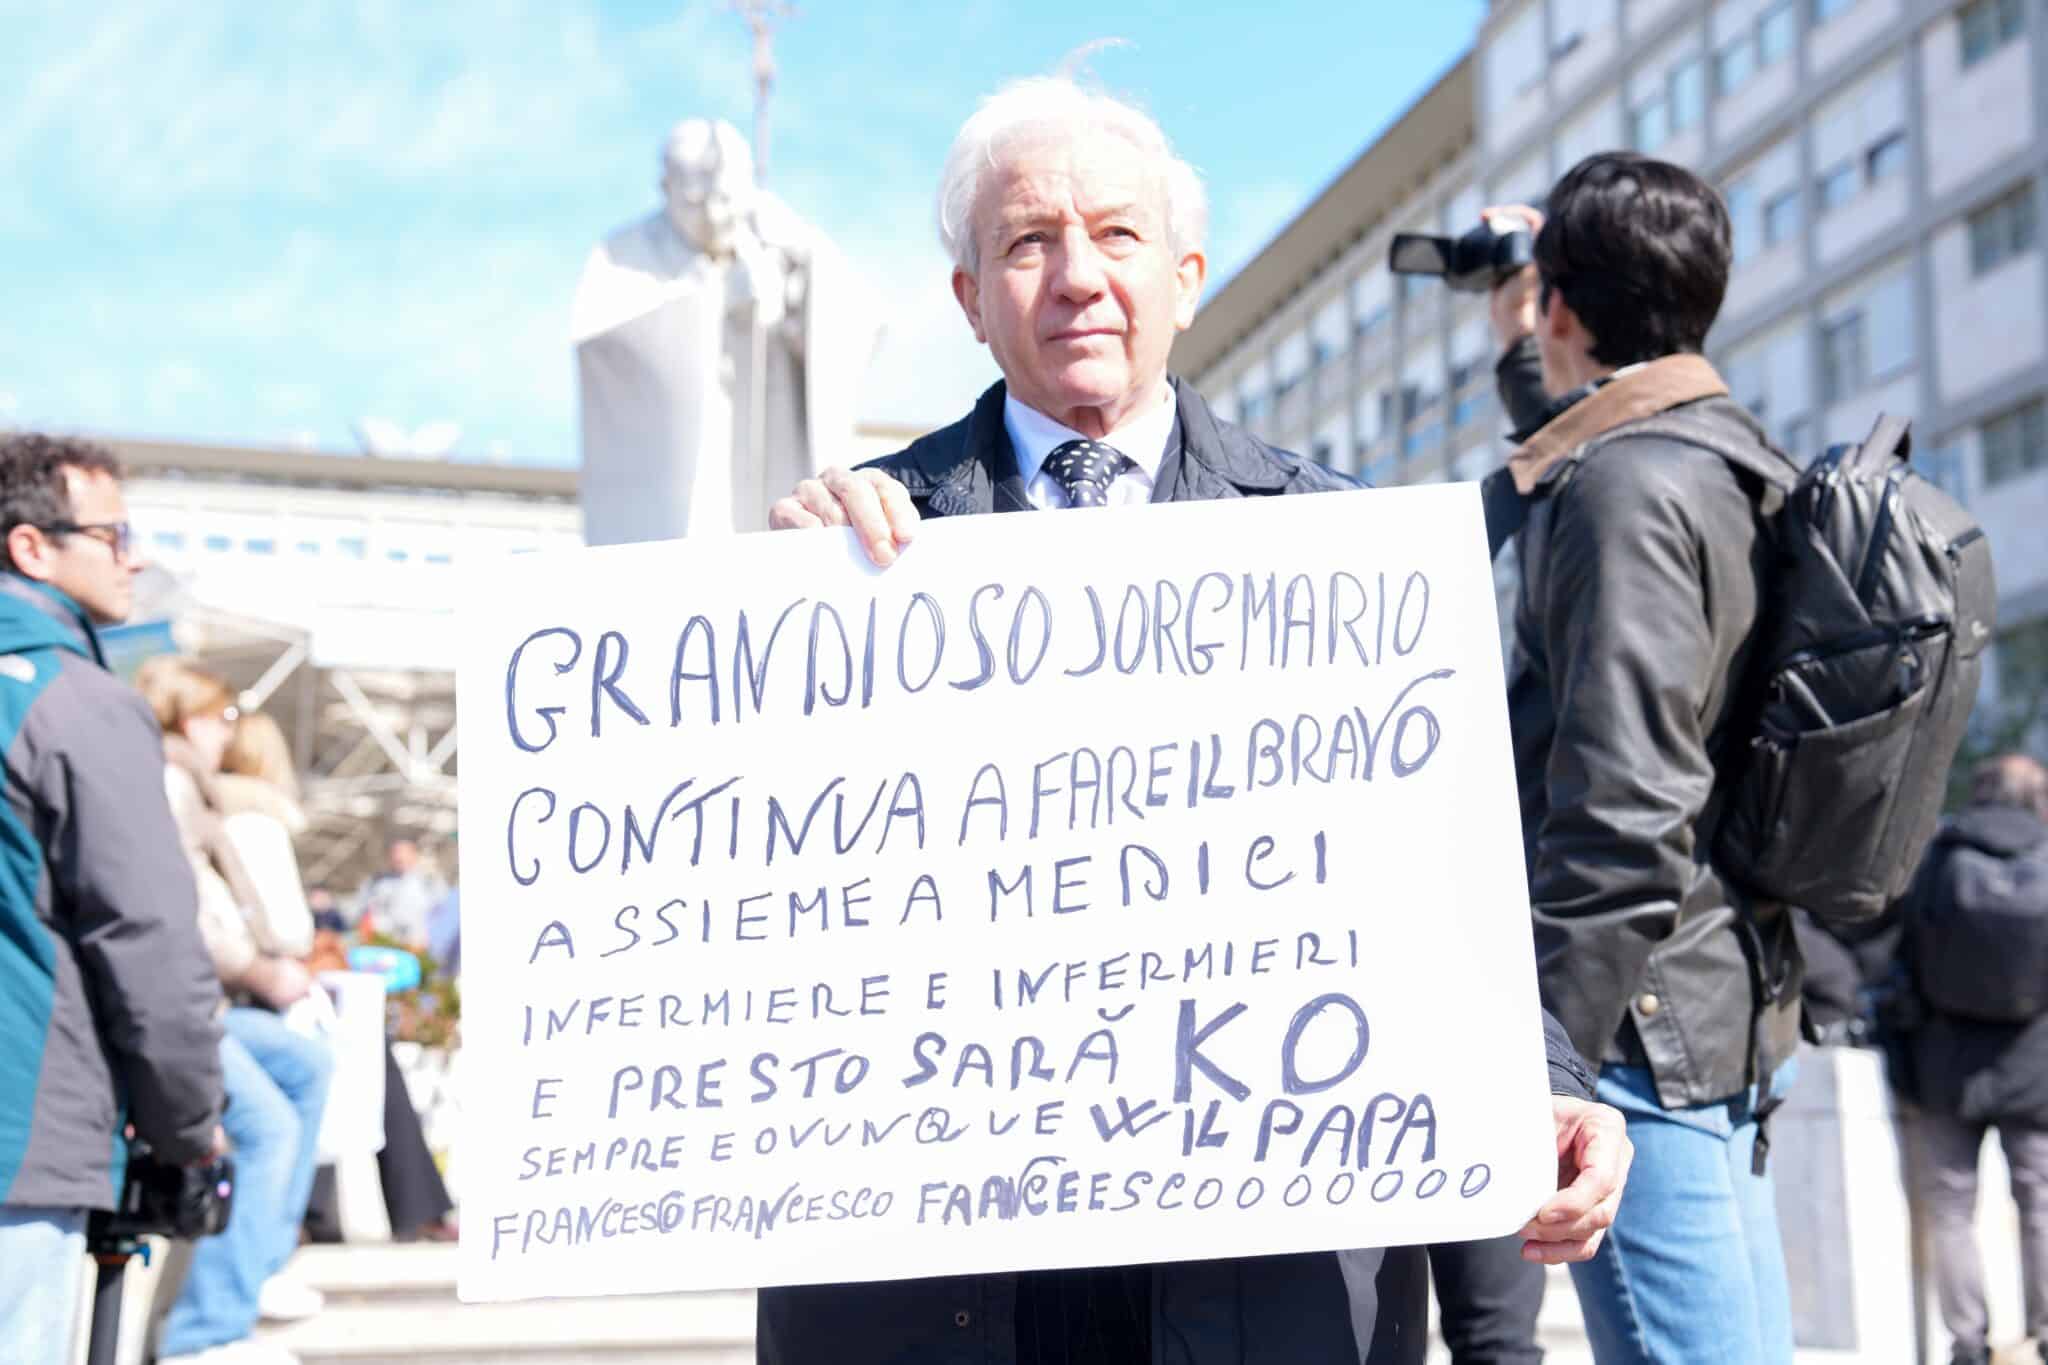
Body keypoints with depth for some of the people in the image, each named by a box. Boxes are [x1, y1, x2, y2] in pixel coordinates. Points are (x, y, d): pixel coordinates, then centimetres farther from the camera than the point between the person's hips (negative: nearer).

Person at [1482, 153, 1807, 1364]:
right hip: (1735, 1009, 10)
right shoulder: (1732, 460, 14)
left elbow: (1625, 821, -23)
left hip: (1646, 1028, -10)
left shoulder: (1627, 487, -16)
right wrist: (1516, 356, 43)